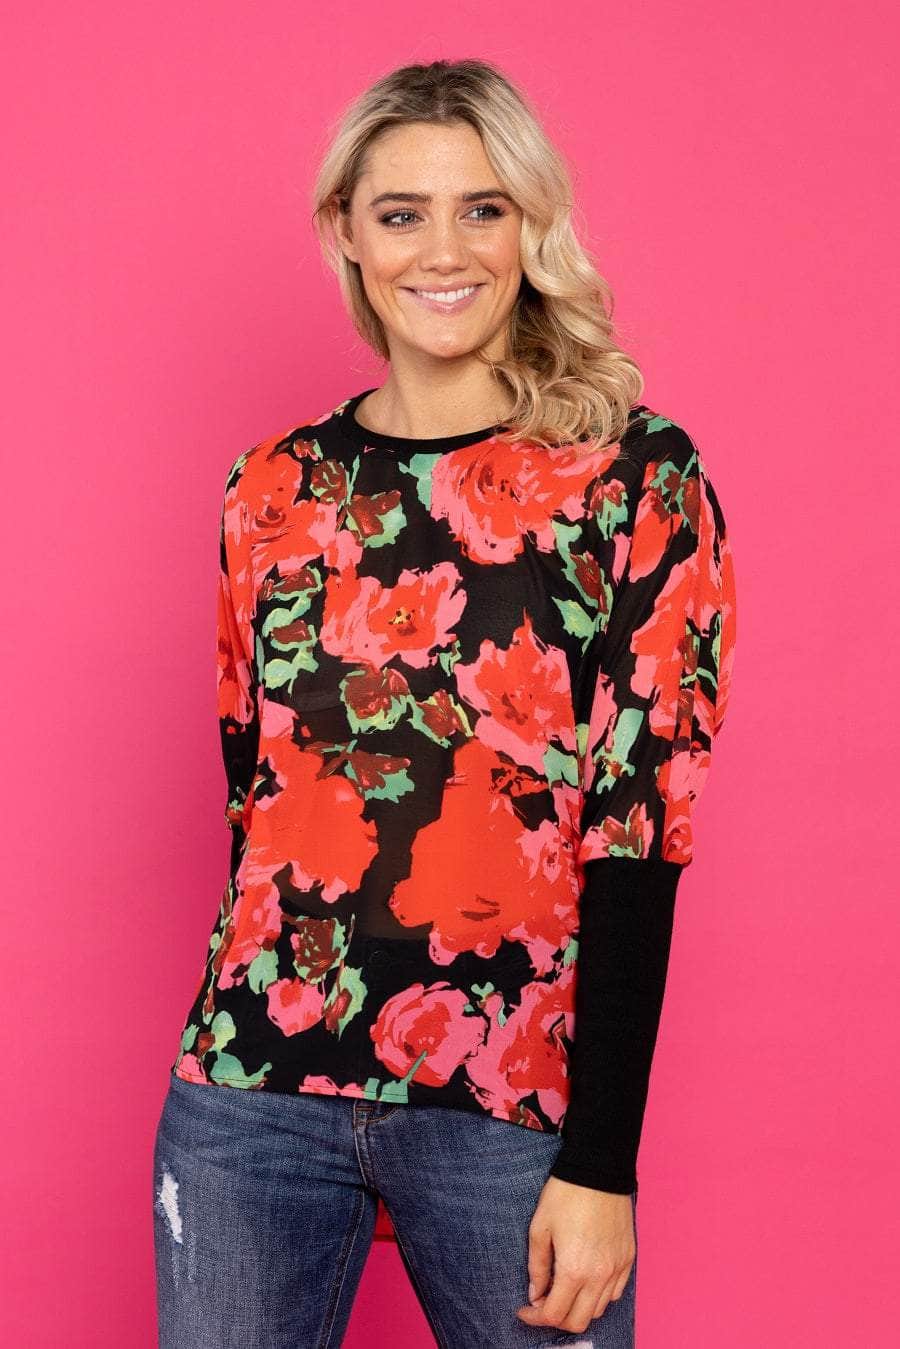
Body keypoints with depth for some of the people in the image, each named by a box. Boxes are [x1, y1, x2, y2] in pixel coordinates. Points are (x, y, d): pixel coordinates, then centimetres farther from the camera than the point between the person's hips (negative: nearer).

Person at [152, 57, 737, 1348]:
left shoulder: (636, 475, -5)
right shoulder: (278, 488, 6)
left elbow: (641, 829, -9)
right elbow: (253, 783, 12)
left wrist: (601, 1161, -11)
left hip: (510, 1101, -3)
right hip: (250, 1094, 3)